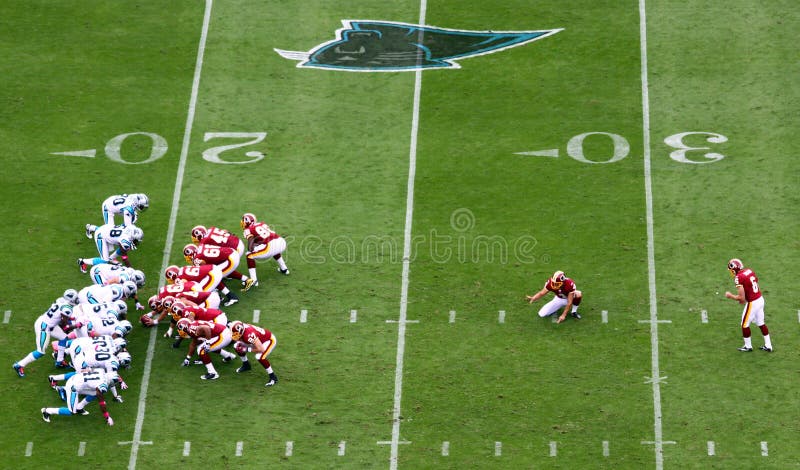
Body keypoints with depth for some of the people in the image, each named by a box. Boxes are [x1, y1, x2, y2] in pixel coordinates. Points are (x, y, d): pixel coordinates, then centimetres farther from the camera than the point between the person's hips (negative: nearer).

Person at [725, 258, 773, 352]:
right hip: (760, 299, 8)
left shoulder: (738, 278, -20)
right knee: (761, 323, 20)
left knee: (745, 325, 12)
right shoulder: (750, 271, 5)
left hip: (752, 303, -8)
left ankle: (748, 346, 26)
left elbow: (741, 297, -20)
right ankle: (768, 346, 27)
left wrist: (730, 296, -3)